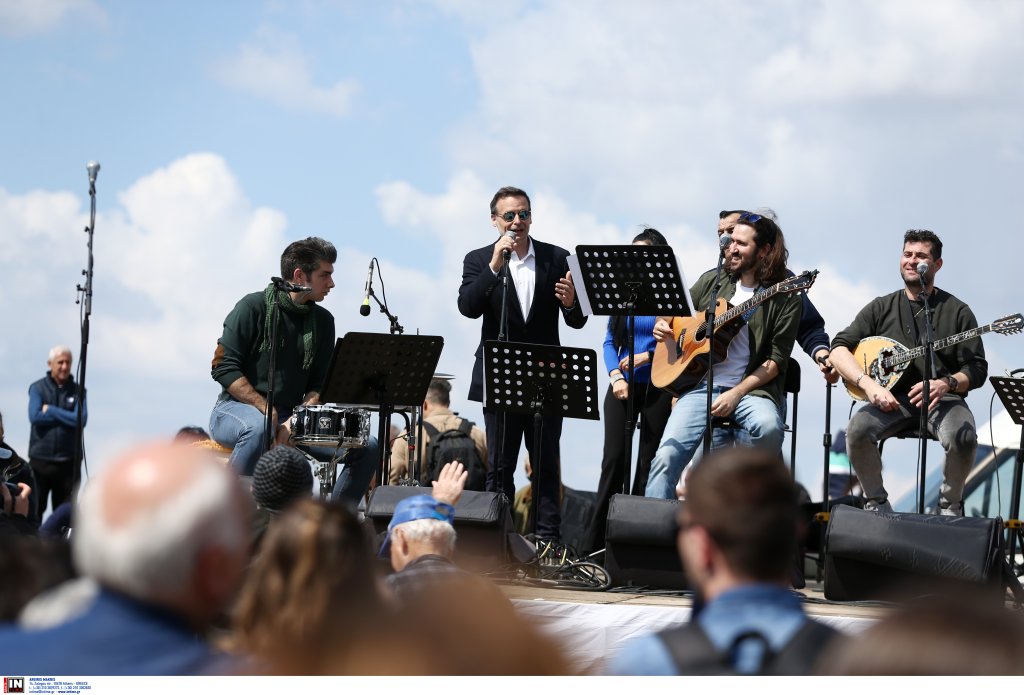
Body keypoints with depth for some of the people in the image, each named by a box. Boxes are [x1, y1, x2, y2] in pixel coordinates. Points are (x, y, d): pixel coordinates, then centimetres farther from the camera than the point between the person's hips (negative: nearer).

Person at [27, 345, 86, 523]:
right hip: (40, 459, -1)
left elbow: (81, 420, -8)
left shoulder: (77, 391, 7)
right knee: (34, 509, 1)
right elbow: (34, 416, -12)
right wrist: (66, 417, -9)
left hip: (69, 460, 1)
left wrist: (50, 410, -8)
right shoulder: (38, 388, 4)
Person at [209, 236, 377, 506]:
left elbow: (319, 384, 7)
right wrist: (269, 411, -21)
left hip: (294, 415, 5)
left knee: (366, 446, -9)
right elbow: (224, 368, -13)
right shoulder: (254, 307, -8)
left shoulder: (322, 321, 9)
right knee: (258, 427, -42)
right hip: (236, 409, -5)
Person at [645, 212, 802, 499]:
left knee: (768, 427, -36)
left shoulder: (784, 298, 2)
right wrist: (662, 325, 4)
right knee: (667, 455, -21)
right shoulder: (712, 281, 15)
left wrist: (736, 394, -14)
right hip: (700, 386, 3)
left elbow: (776, 361, -4)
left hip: (751, 389, -3)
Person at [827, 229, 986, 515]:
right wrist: (868, 384, -16)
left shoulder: (957, 312, 5)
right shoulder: (882, 308, 10)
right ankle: (876, 502, -6)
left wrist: (945, 384, -21)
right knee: (857, 428, -30)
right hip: (891, 397, 1)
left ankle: (950, 503, -4)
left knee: (964, 437, -34)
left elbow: (977, 370, 1)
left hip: (941, 399, -1)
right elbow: (839, 348, 2)